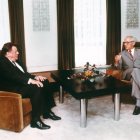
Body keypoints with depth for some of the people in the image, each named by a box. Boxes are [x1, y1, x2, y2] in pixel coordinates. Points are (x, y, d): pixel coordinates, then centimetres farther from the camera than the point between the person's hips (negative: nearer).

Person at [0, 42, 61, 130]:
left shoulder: (15, 61, 17)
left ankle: (47, 111, 3)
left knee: (45, 82, -1)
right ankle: (35, 120, -24)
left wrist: (35, 77, 0)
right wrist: (31, 81, -32)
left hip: (22, 84, 10)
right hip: (13, 89, -10)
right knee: (37, 88, -30)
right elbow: (14, 76, -26)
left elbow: (23, 73, 18)